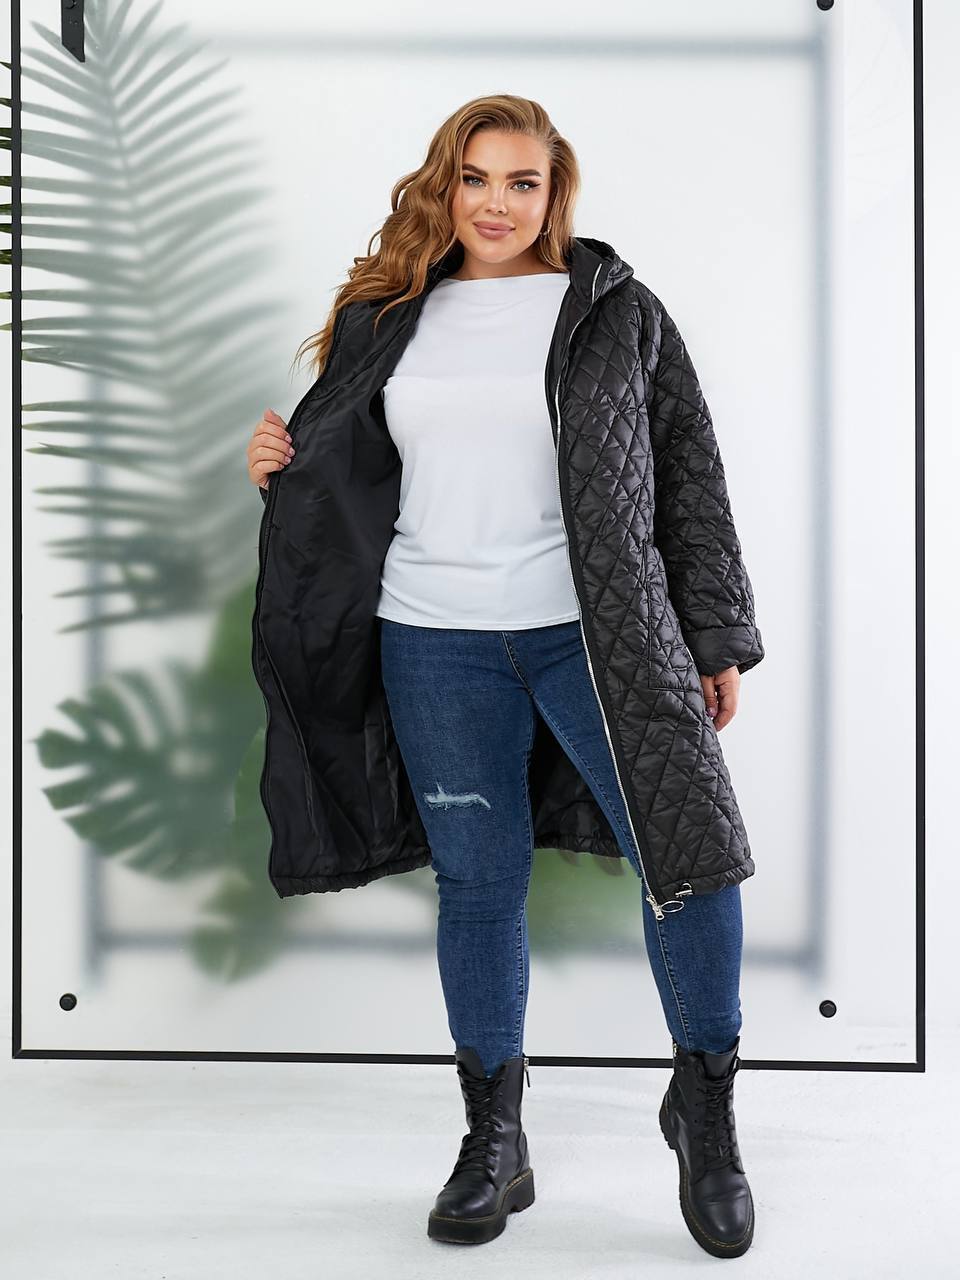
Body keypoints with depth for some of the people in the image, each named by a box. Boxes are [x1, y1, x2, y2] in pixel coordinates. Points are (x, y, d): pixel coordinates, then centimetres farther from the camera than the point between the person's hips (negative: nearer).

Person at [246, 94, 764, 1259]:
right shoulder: (391, 318, 12)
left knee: (691, 850, -8)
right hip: (435, 642, 2)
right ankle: (492, 1141, 24)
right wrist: (283, 463, 0)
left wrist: (717, 638, 1)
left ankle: (705, 1109, 17)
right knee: (477, 881, 8)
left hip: (596, 629, -2)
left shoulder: (615, 310, 4)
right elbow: (348, 466, 22)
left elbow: (689, 475, 4)